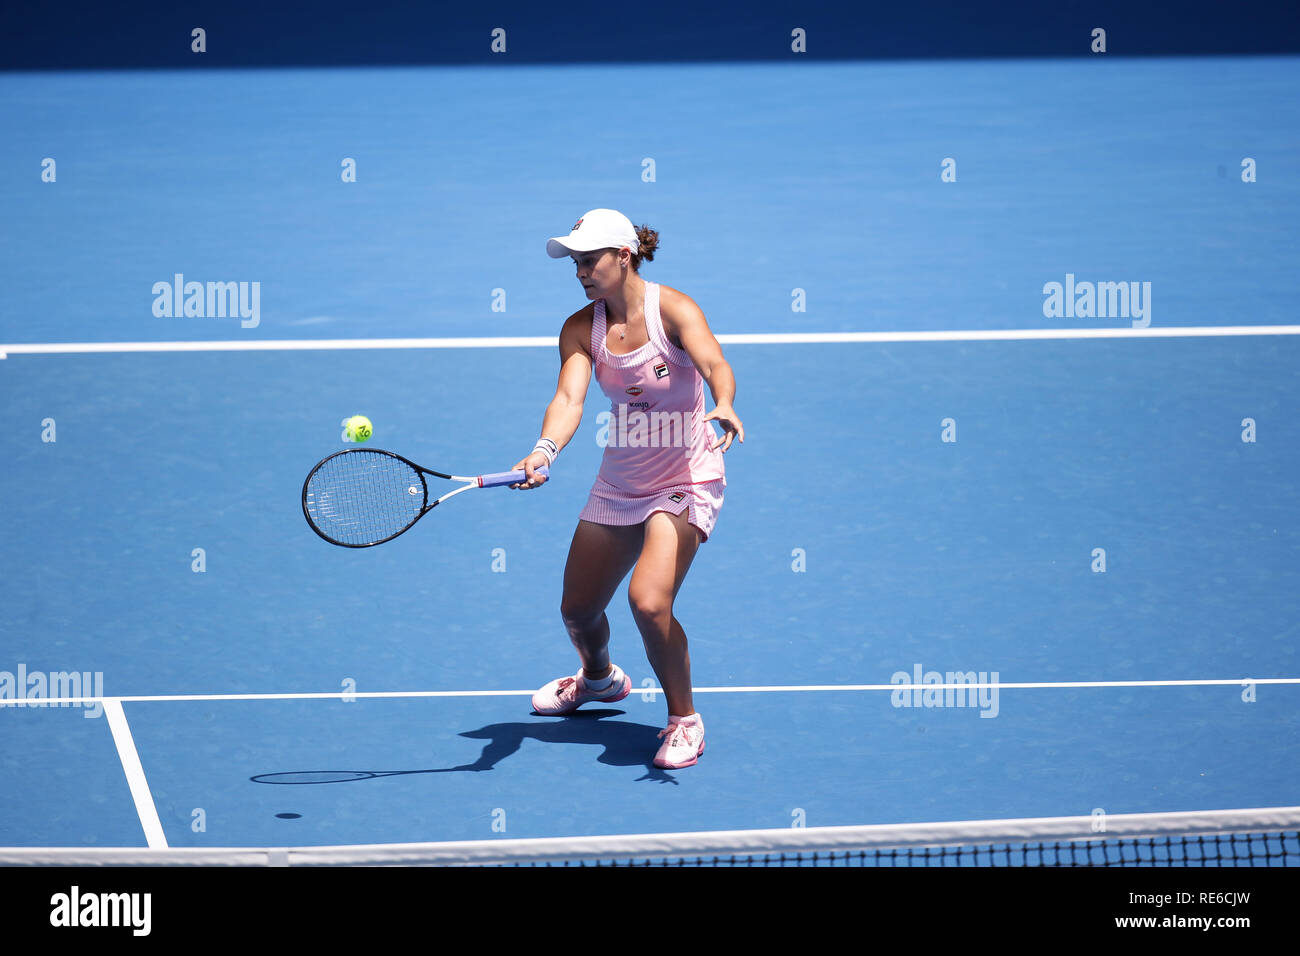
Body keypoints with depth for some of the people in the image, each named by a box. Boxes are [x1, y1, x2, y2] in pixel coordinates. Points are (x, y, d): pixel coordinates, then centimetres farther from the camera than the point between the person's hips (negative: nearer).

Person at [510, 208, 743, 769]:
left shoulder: (672, 310, -18)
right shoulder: (581, 329, -5)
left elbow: (715, 364, -35)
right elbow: (569, 397, -20)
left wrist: (722, 406, -59)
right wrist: (544, 451, -41)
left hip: (685, 482, -6)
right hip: (618, 485, 6)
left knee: (648, 601, -25)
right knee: (578, 611, 13)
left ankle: (685, 719, -1)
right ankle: (599, 678, 50)